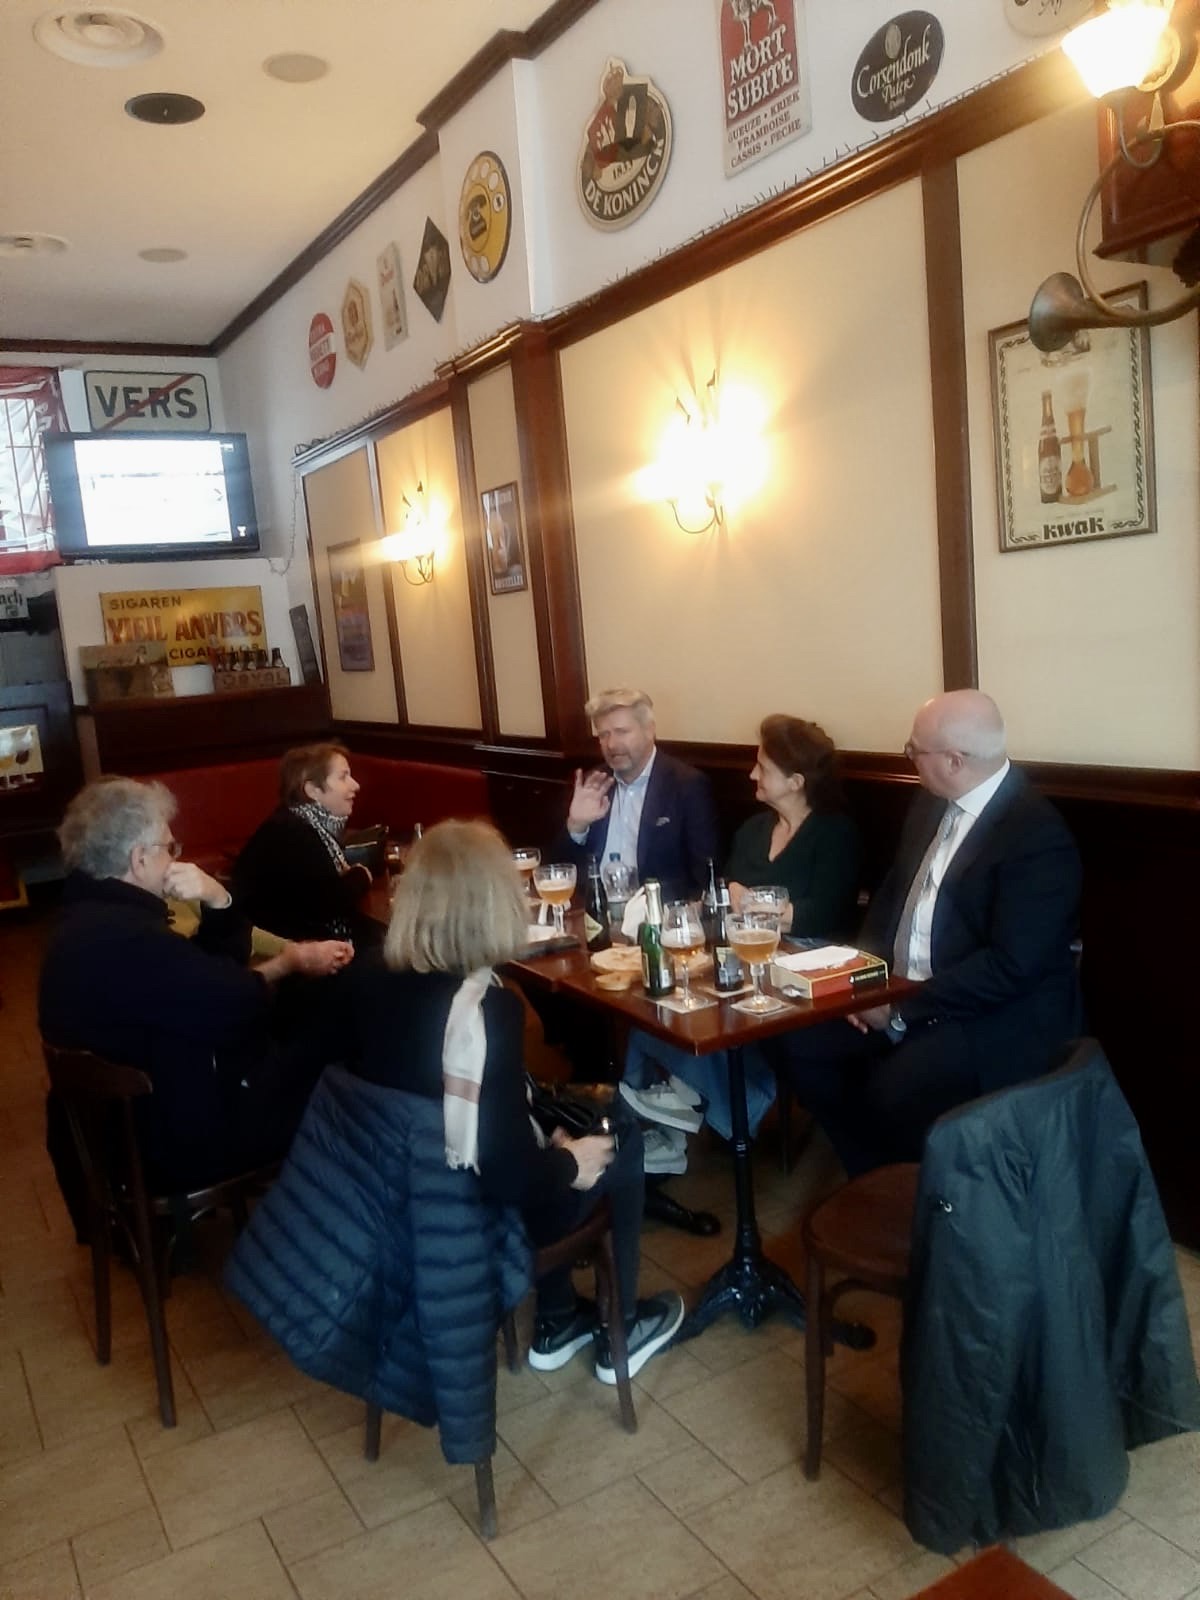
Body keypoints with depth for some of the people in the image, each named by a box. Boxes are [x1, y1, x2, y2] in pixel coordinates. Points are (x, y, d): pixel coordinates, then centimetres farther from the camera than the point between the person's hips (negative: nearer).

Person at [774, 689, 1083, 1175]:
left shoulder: (1039, 836, -20)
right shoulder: (932, 803, 5)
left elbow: (1011, 966, -24)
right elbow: (893, 891, 14)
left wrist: (903, 1010, -21)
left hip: (996, 1017, -8)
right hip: (900, 991, 8)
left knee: (893, 1090, -29)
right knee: (801, 1041, -6)